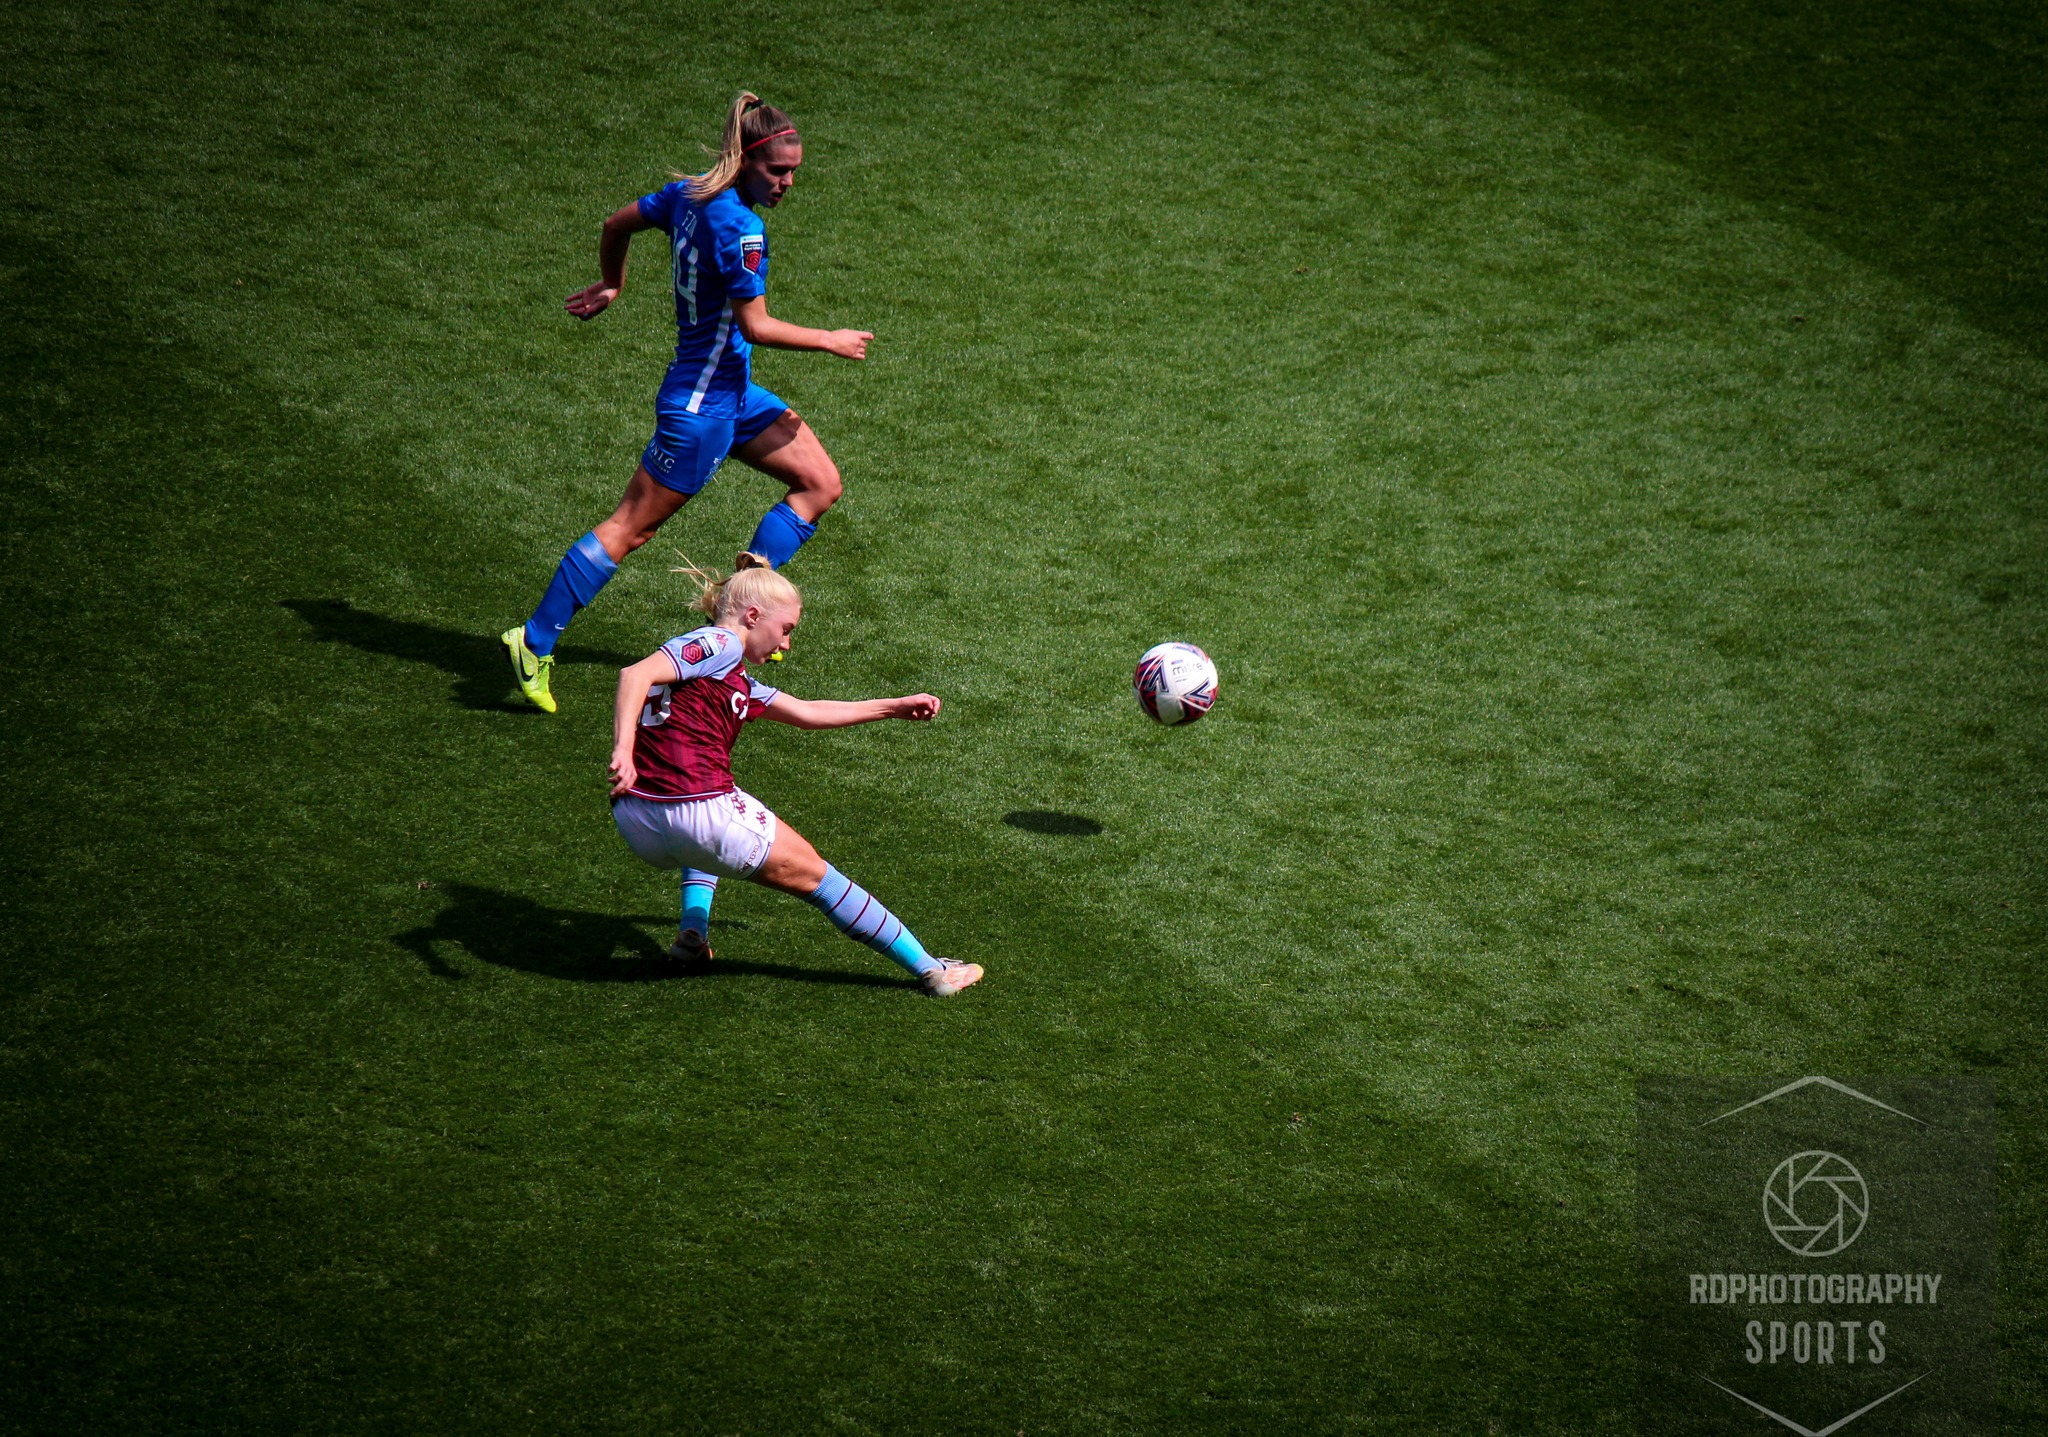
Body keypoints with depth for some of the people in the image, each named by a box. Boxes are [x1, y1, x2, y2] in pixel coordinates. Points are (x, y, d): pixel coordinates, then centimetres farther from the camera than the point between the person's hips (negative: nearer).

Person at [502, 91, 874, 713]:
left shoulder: (688, 194, 3)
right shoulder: (738, 227, -23)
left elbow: (617, 224, 16)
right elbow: (755, 325, -23)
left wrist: (610, 285, 33)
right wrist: (830, 341, -11)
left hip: (731, 390, 10)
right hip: (701, 403, -10)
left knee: (821, 482, 10)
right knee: (631, 527, -3)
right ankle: (534, 643, 3)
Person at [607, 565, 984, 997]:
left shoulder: (737, 681, 24)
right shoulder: (719, 644, -2)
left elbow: (806, 713, 34)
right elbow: (636, 674, -17)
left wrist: (894, 707, 39)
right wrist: (623, 750, -28)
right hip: (698, 812, -9)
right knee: (814, 876, 9)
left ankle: (692, 933, 26)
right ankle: (929, 969, 18)